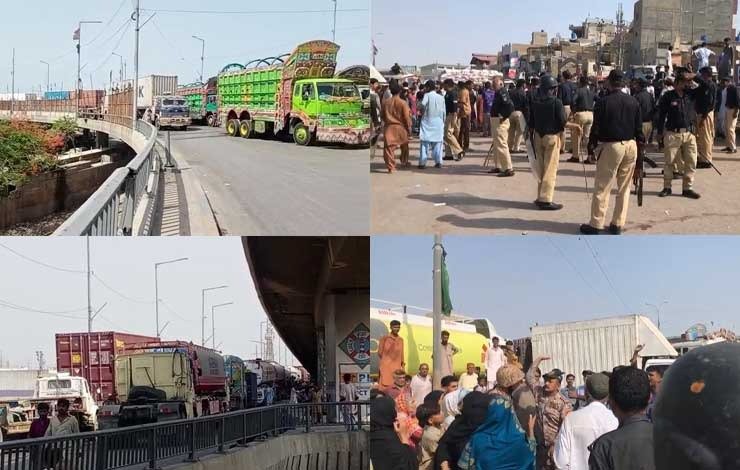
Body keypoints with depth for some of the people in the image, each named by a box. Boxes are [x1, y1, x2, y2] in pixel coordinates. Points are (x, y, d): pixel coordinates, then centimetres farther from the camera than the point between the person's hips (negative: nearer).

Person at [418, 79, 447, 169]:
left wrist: (421, 110, -3)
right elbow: (444, 112, 9)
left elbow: (422, 105, -23)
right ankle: (438, 161, 4)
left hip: (427, 121, -3)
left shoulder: (427, 95, -6)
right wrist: (443, 122, 19)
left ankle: (422, 162, -6)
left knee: (425, 142, -2)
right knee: (438, 142, 8)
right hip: (438, 122, 3)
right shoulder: (441, 97, 8)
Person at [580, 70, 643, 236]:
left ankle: (595, 224, 3)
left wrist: (591, 145, 6)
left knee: (602, 187, 1)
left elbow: (596, 127, -6)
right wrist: (641, 141, 18)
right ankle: (618, 224, 13)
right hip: (630, 145, 4)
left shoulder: (603, 103, -7)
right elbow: (639, 127, 7)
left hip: (611, 146, -4)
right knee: (624, 188, 11)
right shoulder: (633, 102, 5)